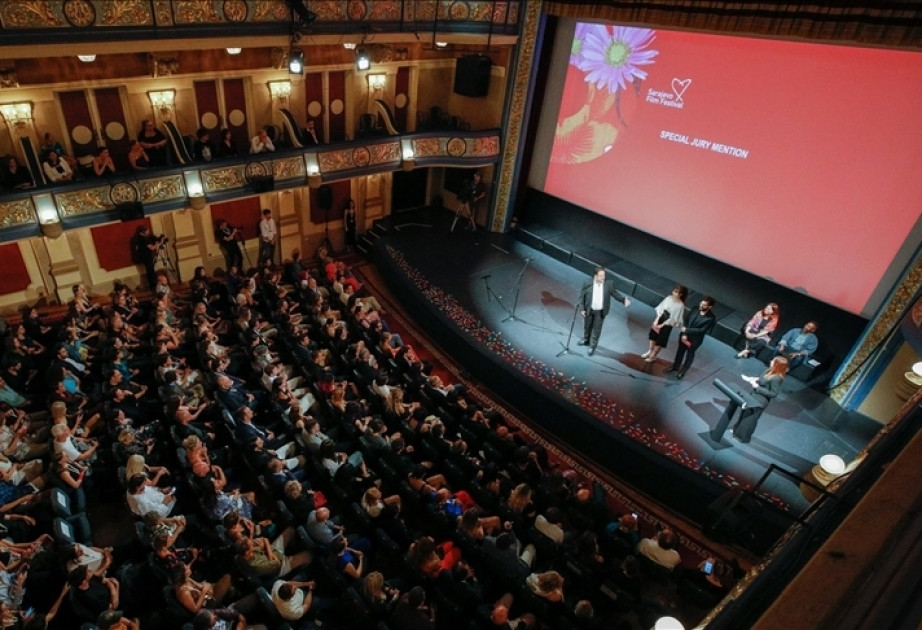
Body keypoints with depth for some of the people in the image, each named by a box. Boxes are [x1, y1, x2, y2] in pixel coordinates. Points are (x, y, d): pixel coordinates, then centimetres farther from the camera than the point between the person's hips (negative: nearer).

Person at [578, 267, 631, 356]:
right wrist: (582, 309, -10)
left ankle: (592, 347, 26)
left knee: (597, 330, 8)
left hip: (600, 312, -1)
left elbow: (615, 294, -5)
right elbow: (582, 297, -7)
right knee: (587, 327, 23)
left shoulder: (609, 284, -14)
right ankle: (586, 340, 51)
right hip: (589, 310, 1)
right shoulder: (588, 284, -16)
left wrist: (624, 299, -21)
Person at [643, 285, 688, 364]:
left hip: (667, 324, -4)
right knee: (653, 335, 16)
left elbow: (673, 318, -17)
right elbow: (661, 309, -3)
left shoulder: (680, 306, -21)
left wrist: (662, 325, -16)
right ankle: (650, 351, 38)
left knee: (660, 340, 8)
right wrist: (656, 320, -11)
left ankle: (653, 356, 26)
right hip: (659, 318, 5)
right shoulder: (669, 298, -8)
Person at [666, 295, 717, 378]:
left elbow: (702, 330, -24)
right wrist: (684, 334, -14)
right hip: (685, 335, 4)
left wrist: (686, 330, -24)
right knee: (680, 351, 24)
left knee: (690, 355, 17)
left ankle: (682, 371, 38)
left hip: (695, 339, -4)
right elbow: (687, 321, -5)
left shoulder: (711, 318, -25)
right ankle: (675, 366, 47)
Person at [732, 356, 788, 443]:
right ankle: (737, 429, 46)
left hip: (760, 401, -8)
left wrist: (757, 387, -25)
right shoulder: (771, 371, -5)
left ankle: (743, 436, 31)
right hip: (755, 396, 9)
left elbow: (773, 393, -26)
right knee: (744, 413, 25)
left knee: (749, 418, 11)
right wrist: (754, 379, -4)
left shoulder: (777, 378, -31)